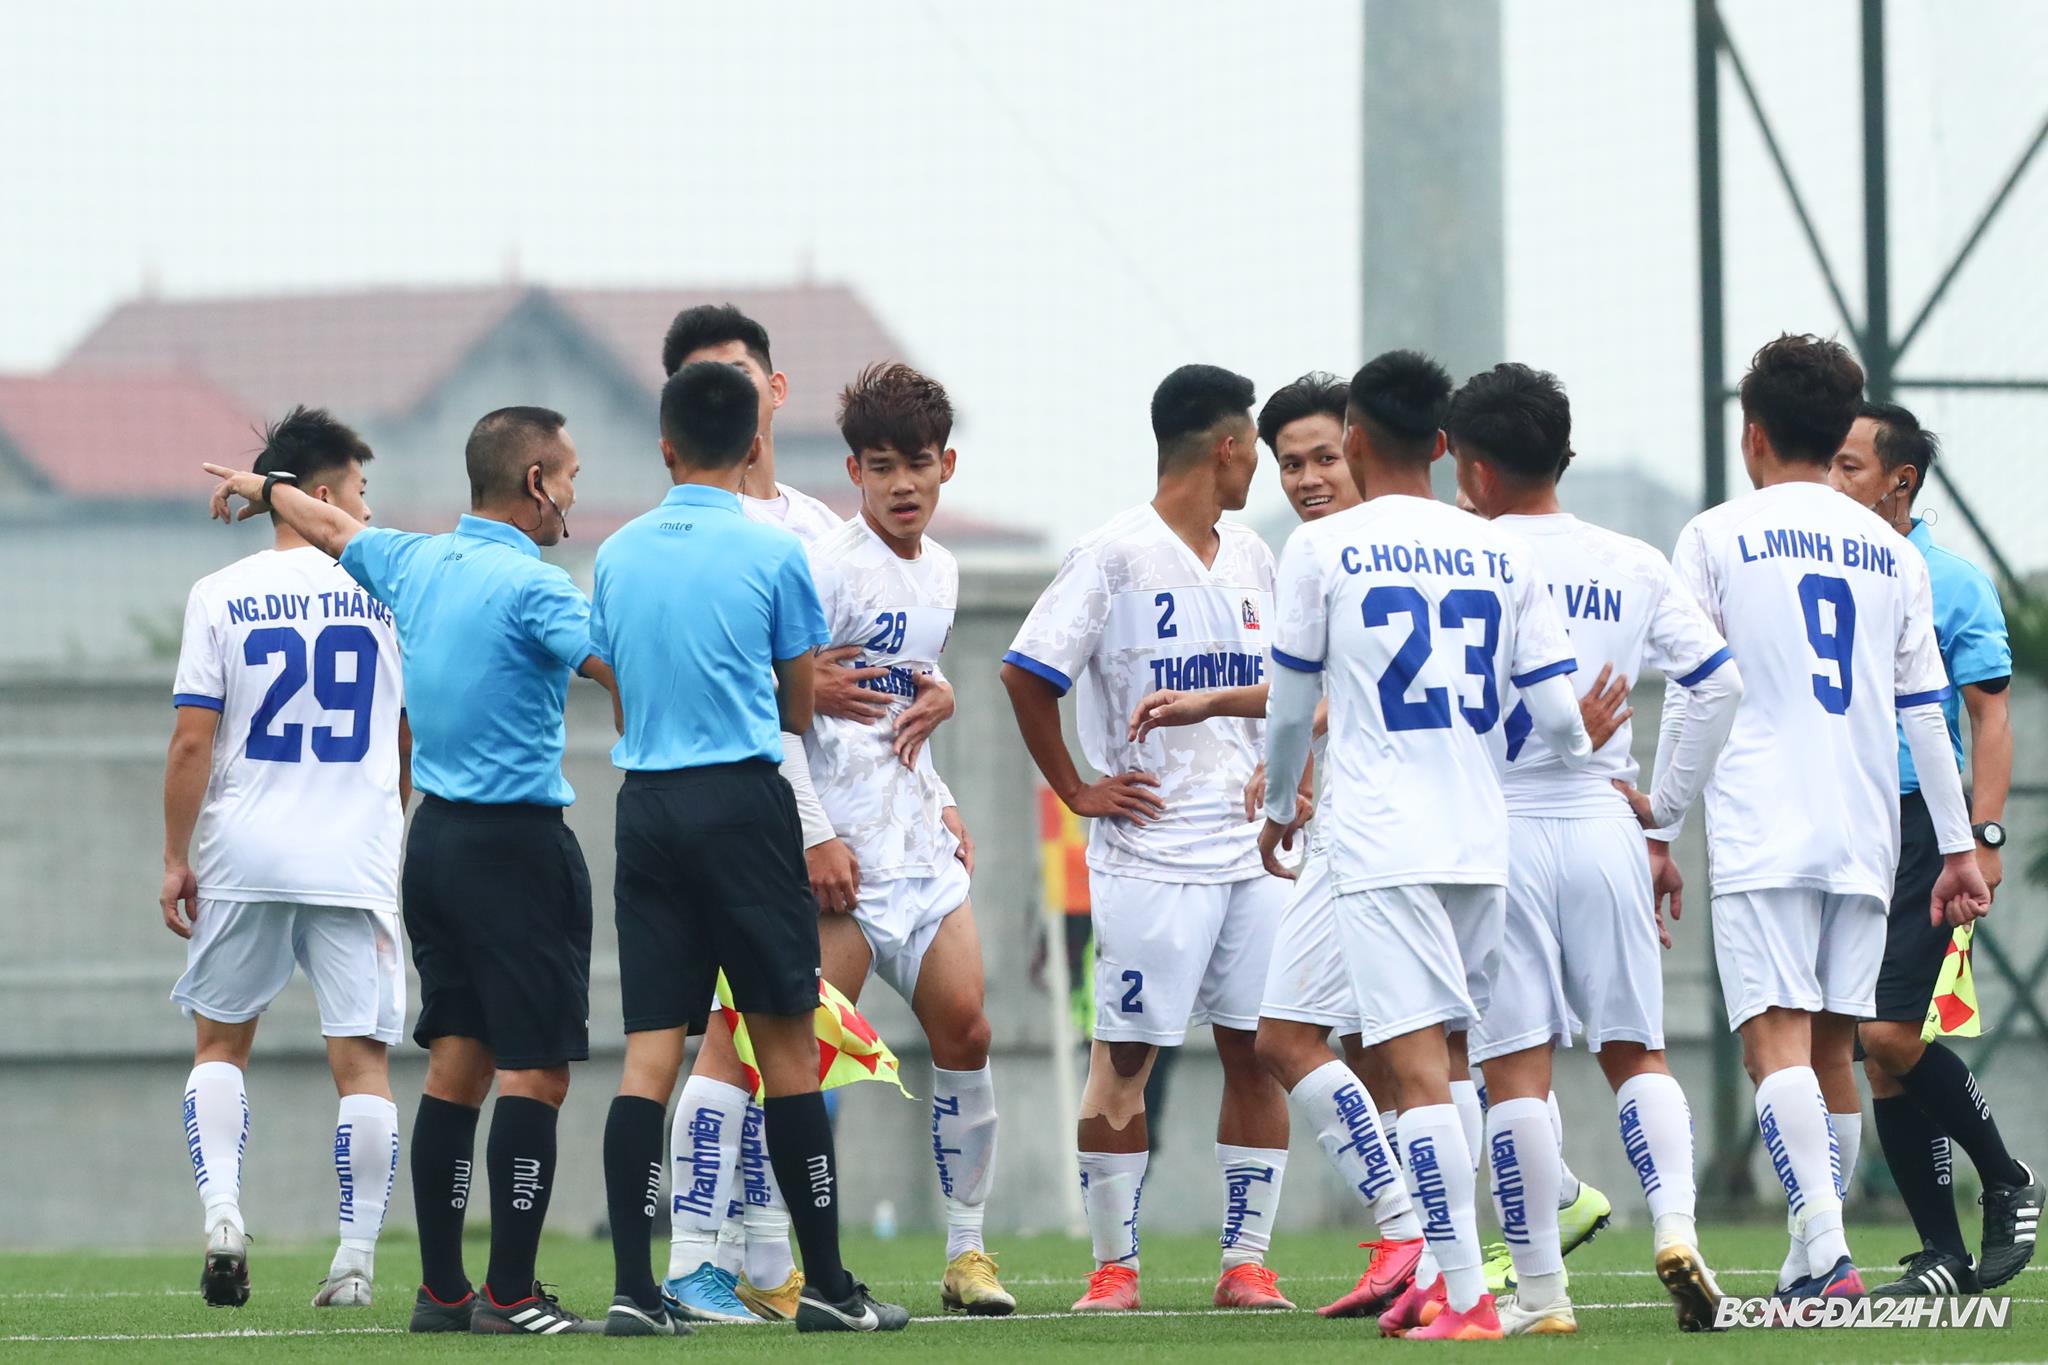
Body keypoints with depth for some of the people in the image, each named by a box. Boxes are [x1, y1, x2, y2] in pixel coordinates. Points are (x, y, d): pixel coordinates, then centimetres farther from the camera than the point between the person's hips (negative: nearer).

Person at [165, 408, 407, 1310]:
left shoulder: (221, 596, -1)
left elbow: (193, 740, -6)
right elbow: (414, 738, 8)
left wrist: (176, 856, 2)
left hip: (243, 859, 0)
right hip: (357, 857, 0)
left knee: (221, 1040, 15)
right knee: (361, 1056, 2)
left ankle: (221, 1210, -3)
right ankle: (357, 1260, -1)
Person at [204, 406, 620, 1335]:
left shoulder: (415, 563, 9)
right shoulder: (530, 586, -14)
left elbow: (331, 527, 28)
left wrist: (265, 487, 47)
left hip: (435, 839, 8)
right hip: (516, 842, -8)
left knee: (456, 1065, 12)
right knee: (534, 1074, -6)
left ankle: (442, 1290, 13)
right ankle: (509, 1297, -9)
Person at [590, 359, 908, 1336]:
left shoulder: (618, 553, 8)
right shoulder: (772, 553, -3)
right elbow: (800, 711, 6)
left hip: (645, 805, 4)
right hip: (743, 800, -4)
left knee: (650, 1053, 2)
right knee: (786, 1043, 2)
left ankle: (633, 1291, -6)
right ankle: (826, 1285, 4)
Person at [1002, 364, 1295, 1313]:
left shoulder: (1249, 559, 13)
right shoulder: (1116, 556, -8)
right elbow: (1025, 675, -9)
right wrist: (1078, 790, -7)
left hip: (1249, 846, 6)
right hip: (1150, 849, -6)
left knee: (1256, 1049, 3)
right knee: (1124, 1055, -2)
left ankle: (1246, 1259, 8)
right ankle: (1114, 1262, 6)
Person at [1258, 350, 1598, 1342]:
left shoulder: (1322, 549, -2)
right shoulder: (1500, 553, 8)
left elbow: (1290, 705, 7)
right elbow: (1556, 711, 6)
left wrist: (1279, 805, 25)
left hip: (1380, 844, -5)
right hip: (1481, 842, 5)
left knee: (1419, 1066, -9)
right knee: (1436, 1063, 17)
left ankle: (1465, 1296, -16)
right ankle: (1435, 1277, 19)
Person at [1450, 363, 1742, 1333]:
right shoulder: (1634, 566, 7)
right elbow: (1718, 686, 3)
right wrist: (1666, 820, 9)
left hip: (1496, 830, -3)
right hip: (1604, 824, 3)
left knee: (1516, 1066, 0)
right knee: (1635, 1051, 11)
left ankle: (1539, 1292, 0)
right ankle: (1675, 1225, -11)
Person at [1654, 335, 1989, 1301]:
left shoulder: (1717, 536, 2)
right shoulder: (1891, 553, 14)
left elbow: (1690, 702, 0)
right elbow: (1926, 711, 14)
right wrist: (1959, 848, 17)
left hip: (1761, 834, -5)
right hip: (1865, 839, 5)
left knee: (1776, 1042, -12)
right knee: (1832, 1052, 11)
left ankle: (1826, 1253, -27)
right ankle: (1815, 1260, 10)